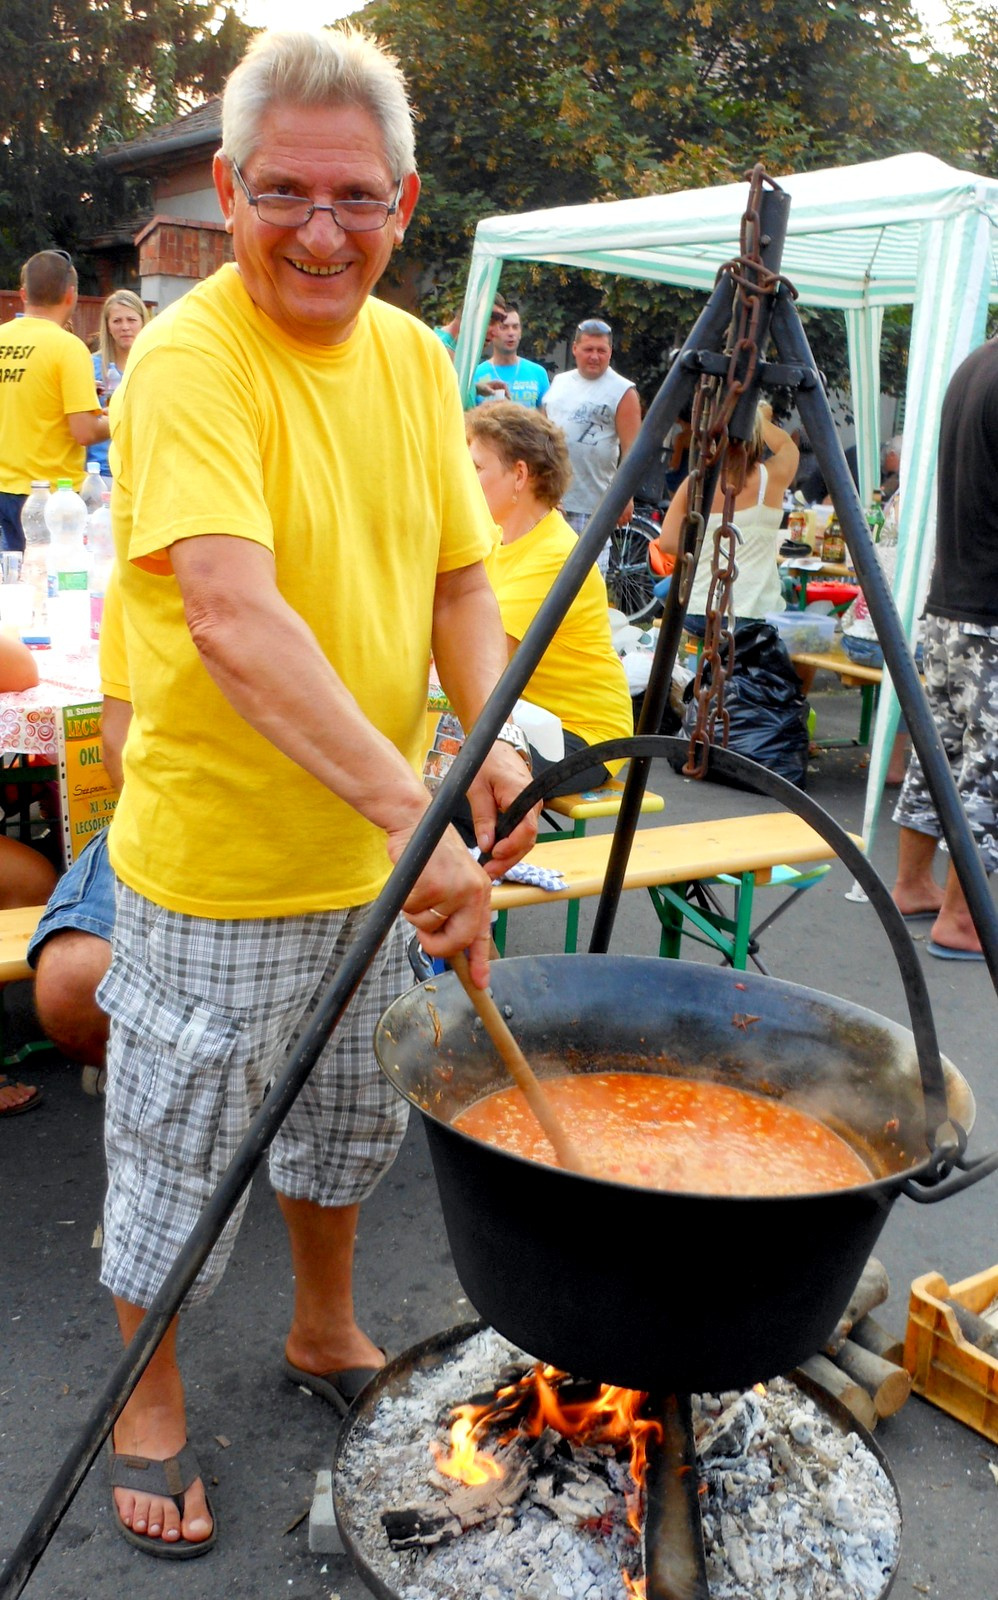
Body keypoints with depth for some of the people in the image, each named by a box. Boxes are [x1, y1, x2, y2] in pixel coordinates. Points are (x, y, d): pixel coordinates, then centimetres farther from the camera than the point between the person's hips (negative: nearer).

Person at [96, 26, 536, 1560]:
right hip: (214, 858, -6)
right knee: (179, 1148, 11)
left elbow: (457, 573, 6)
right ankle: (150, 1403, 37)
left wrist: (493, 737, -12)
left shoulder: (413, 354, 3)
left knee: (350, 1119, 23)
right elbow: (236, 621, -33)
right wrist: (413, 811, -40)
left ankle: (326, 1332, 49)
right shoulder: (189, 359, -19)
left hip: (373, 850, 7)